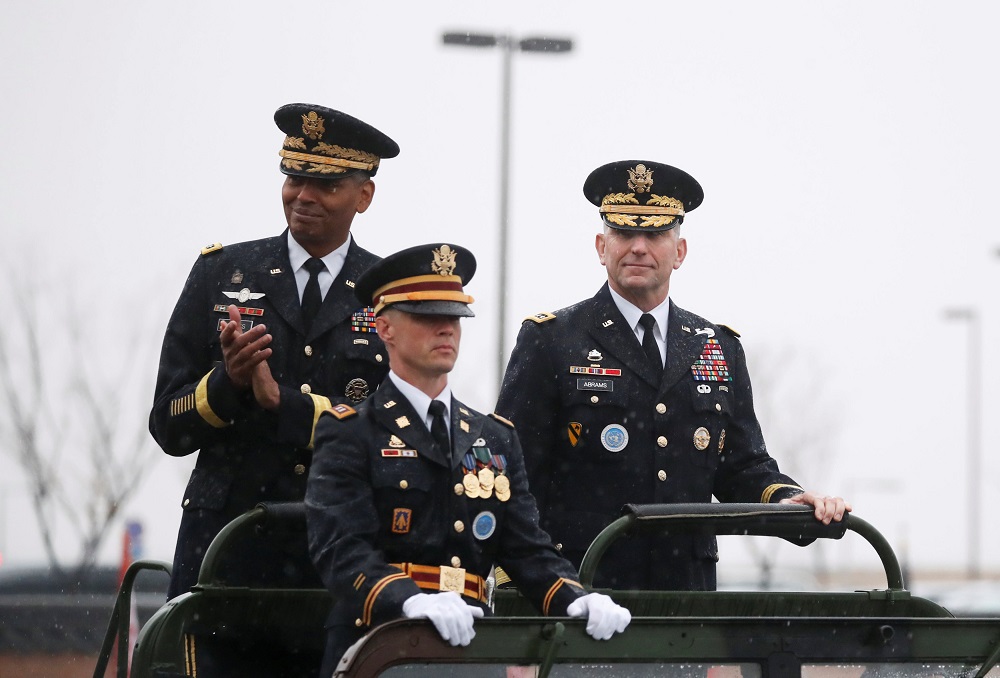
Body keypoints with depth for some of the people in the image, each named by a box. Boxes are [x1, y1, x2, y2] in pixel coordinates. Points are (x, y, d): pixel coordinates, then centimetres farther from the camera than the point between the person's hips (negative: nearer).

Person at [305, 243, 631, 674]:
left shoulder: (496, 439, 20)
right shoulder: (349, 434, 4)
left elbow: (527, 548, 14)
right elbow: (341, 549, -10)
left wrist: (577, 602, -7)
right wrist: (409, 600, -28)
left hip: (469, 649, 4)